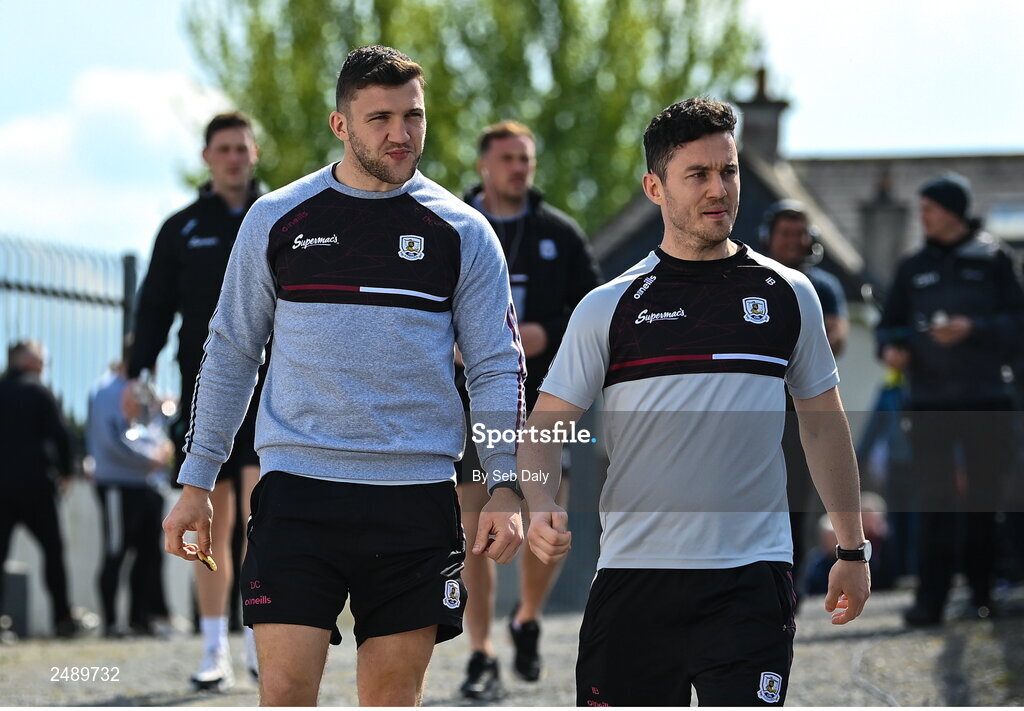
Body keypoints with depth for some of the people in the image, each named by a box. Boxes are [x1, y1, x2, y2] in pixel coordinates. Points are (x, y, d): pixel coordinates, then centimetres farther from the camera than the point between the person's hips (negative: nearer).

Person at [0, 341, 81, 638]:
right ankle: (62, 617, 6)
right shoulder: (38, 392, -6)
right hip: (34, 485, -4)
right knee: (53, 549, 7)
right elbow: (60, 433, -11)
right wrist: (65, 471, 3)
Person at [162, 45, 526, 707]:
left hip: (416, 496, 1)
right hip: (297, 487, 0)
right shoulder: (277, 220, 6)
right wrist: (196, 482, 8)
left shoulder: (463, 232, 6)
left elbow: (498, 367, 6)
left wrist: (505, 487, -6)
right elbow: (230, 352, 12)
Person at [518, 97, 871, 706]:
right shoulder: (608, 308, 4)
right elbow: (547, 426, 5)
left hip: (753, 581, 0)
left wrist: (853, 549, 14)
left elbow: (823, 424, 15)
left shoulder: (788, 295, 8)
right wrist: (542, 508, -15)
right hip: (634, 574, 0)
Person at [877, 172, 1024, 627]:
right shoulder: (914, 267, 14)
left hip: (986, 397, -2)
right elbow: (891, 323, 17)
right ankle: (929, 600, -10)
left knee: (986, 497, 3)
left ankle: (983, 593, 14)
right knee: (932, 500, -6)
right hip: (929, 398, 2)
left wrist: (972, 328, -16)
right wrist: (891, 347, -5)